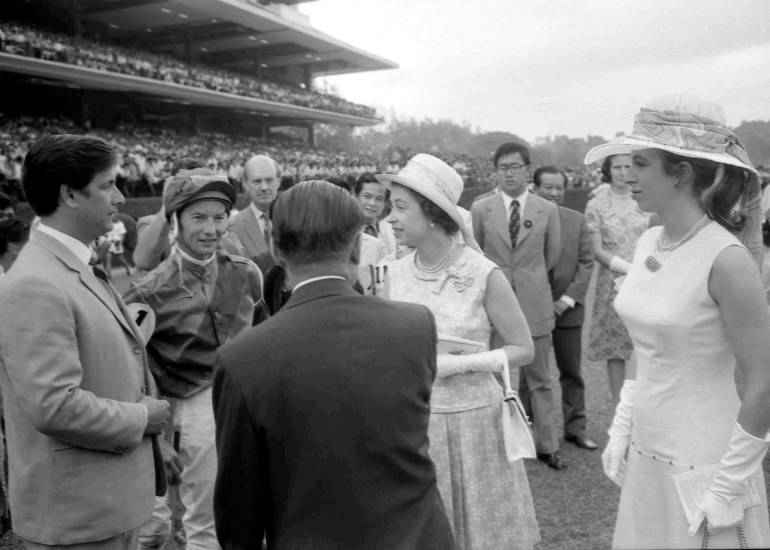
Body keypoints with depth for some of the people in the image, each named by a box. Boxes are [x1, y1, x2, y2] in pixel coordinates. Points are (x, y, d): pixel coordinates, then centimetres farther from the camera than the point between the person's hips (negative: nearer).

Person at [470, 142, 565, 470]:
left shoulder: (548, 210, 3)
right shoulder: (480, 209, 1)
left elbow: (551, 257, 13)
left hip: (534, 304, 0)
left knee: (538, 379, 8)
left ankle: (547, 445, 18)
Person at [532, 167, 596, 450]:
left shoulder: (577, 221, 6)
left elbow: (586, 263, 4)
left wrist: (567, 299, -7)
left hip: (567, 308, 2)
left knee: (571, 373, 8)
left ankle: (575, 428, 19)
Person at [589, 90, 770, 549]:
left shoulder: (725, 258, -20)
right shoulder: (649, 243, 1)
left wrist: (727, 489, -13)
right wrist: (622, 431, 10)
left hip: (704, 465, -6)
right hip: (647, 454, 7)